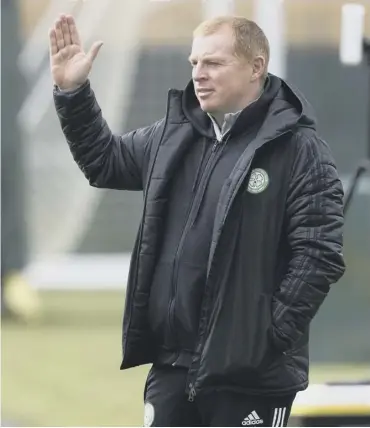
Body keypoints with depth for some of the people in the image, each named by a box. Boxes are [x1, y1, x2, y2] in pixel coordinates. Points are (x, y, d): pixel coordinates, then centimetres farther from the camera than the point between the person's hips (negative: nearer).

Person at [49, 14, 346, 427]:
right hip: (172, 365, 6)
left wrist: (274, 333, -16)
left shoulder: (299, 149, -9)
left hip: (252, 373, -6)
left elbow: (319, 254, -12)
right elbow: (105, 162, 26)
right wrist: (72, 92, 14)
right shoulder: (174, 134, 11)